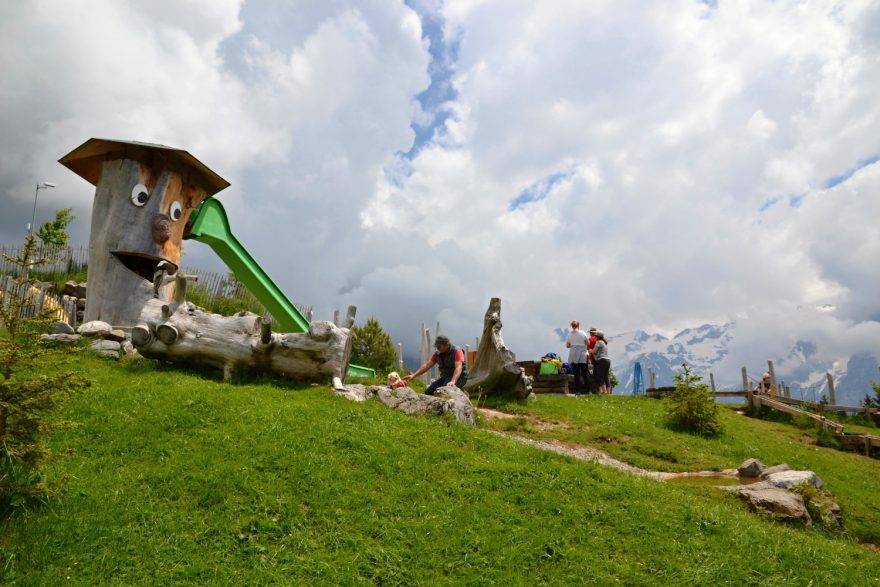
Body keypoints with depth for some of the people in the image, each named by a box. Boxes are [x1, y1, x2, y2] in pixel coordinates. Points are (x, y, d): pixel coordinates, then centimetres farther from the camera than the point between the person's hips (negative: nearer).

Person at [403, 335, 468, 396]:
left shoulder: (457, 352, -13)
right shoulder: (437, 354, 6)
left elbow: (458, 368, -26)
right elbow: (426, 365, 3)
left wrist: (453, 381, -43)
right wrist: (413, 375, -9)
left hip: (458, 377, -7)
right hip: (445, 377, 7)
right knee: (428, 392, -10)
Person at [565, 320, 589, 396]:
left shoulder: (570, 335, 0)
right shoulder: (582, 333, -3)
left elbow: (567, 345, 3)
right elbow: (587, 343, -2)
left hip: (574, 355, 1)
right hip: (582, 355, -1)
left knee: (576, 374, 3)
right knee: (585, 373, 6)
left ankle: (577, 391, 0)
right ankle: (588, 390, 6)